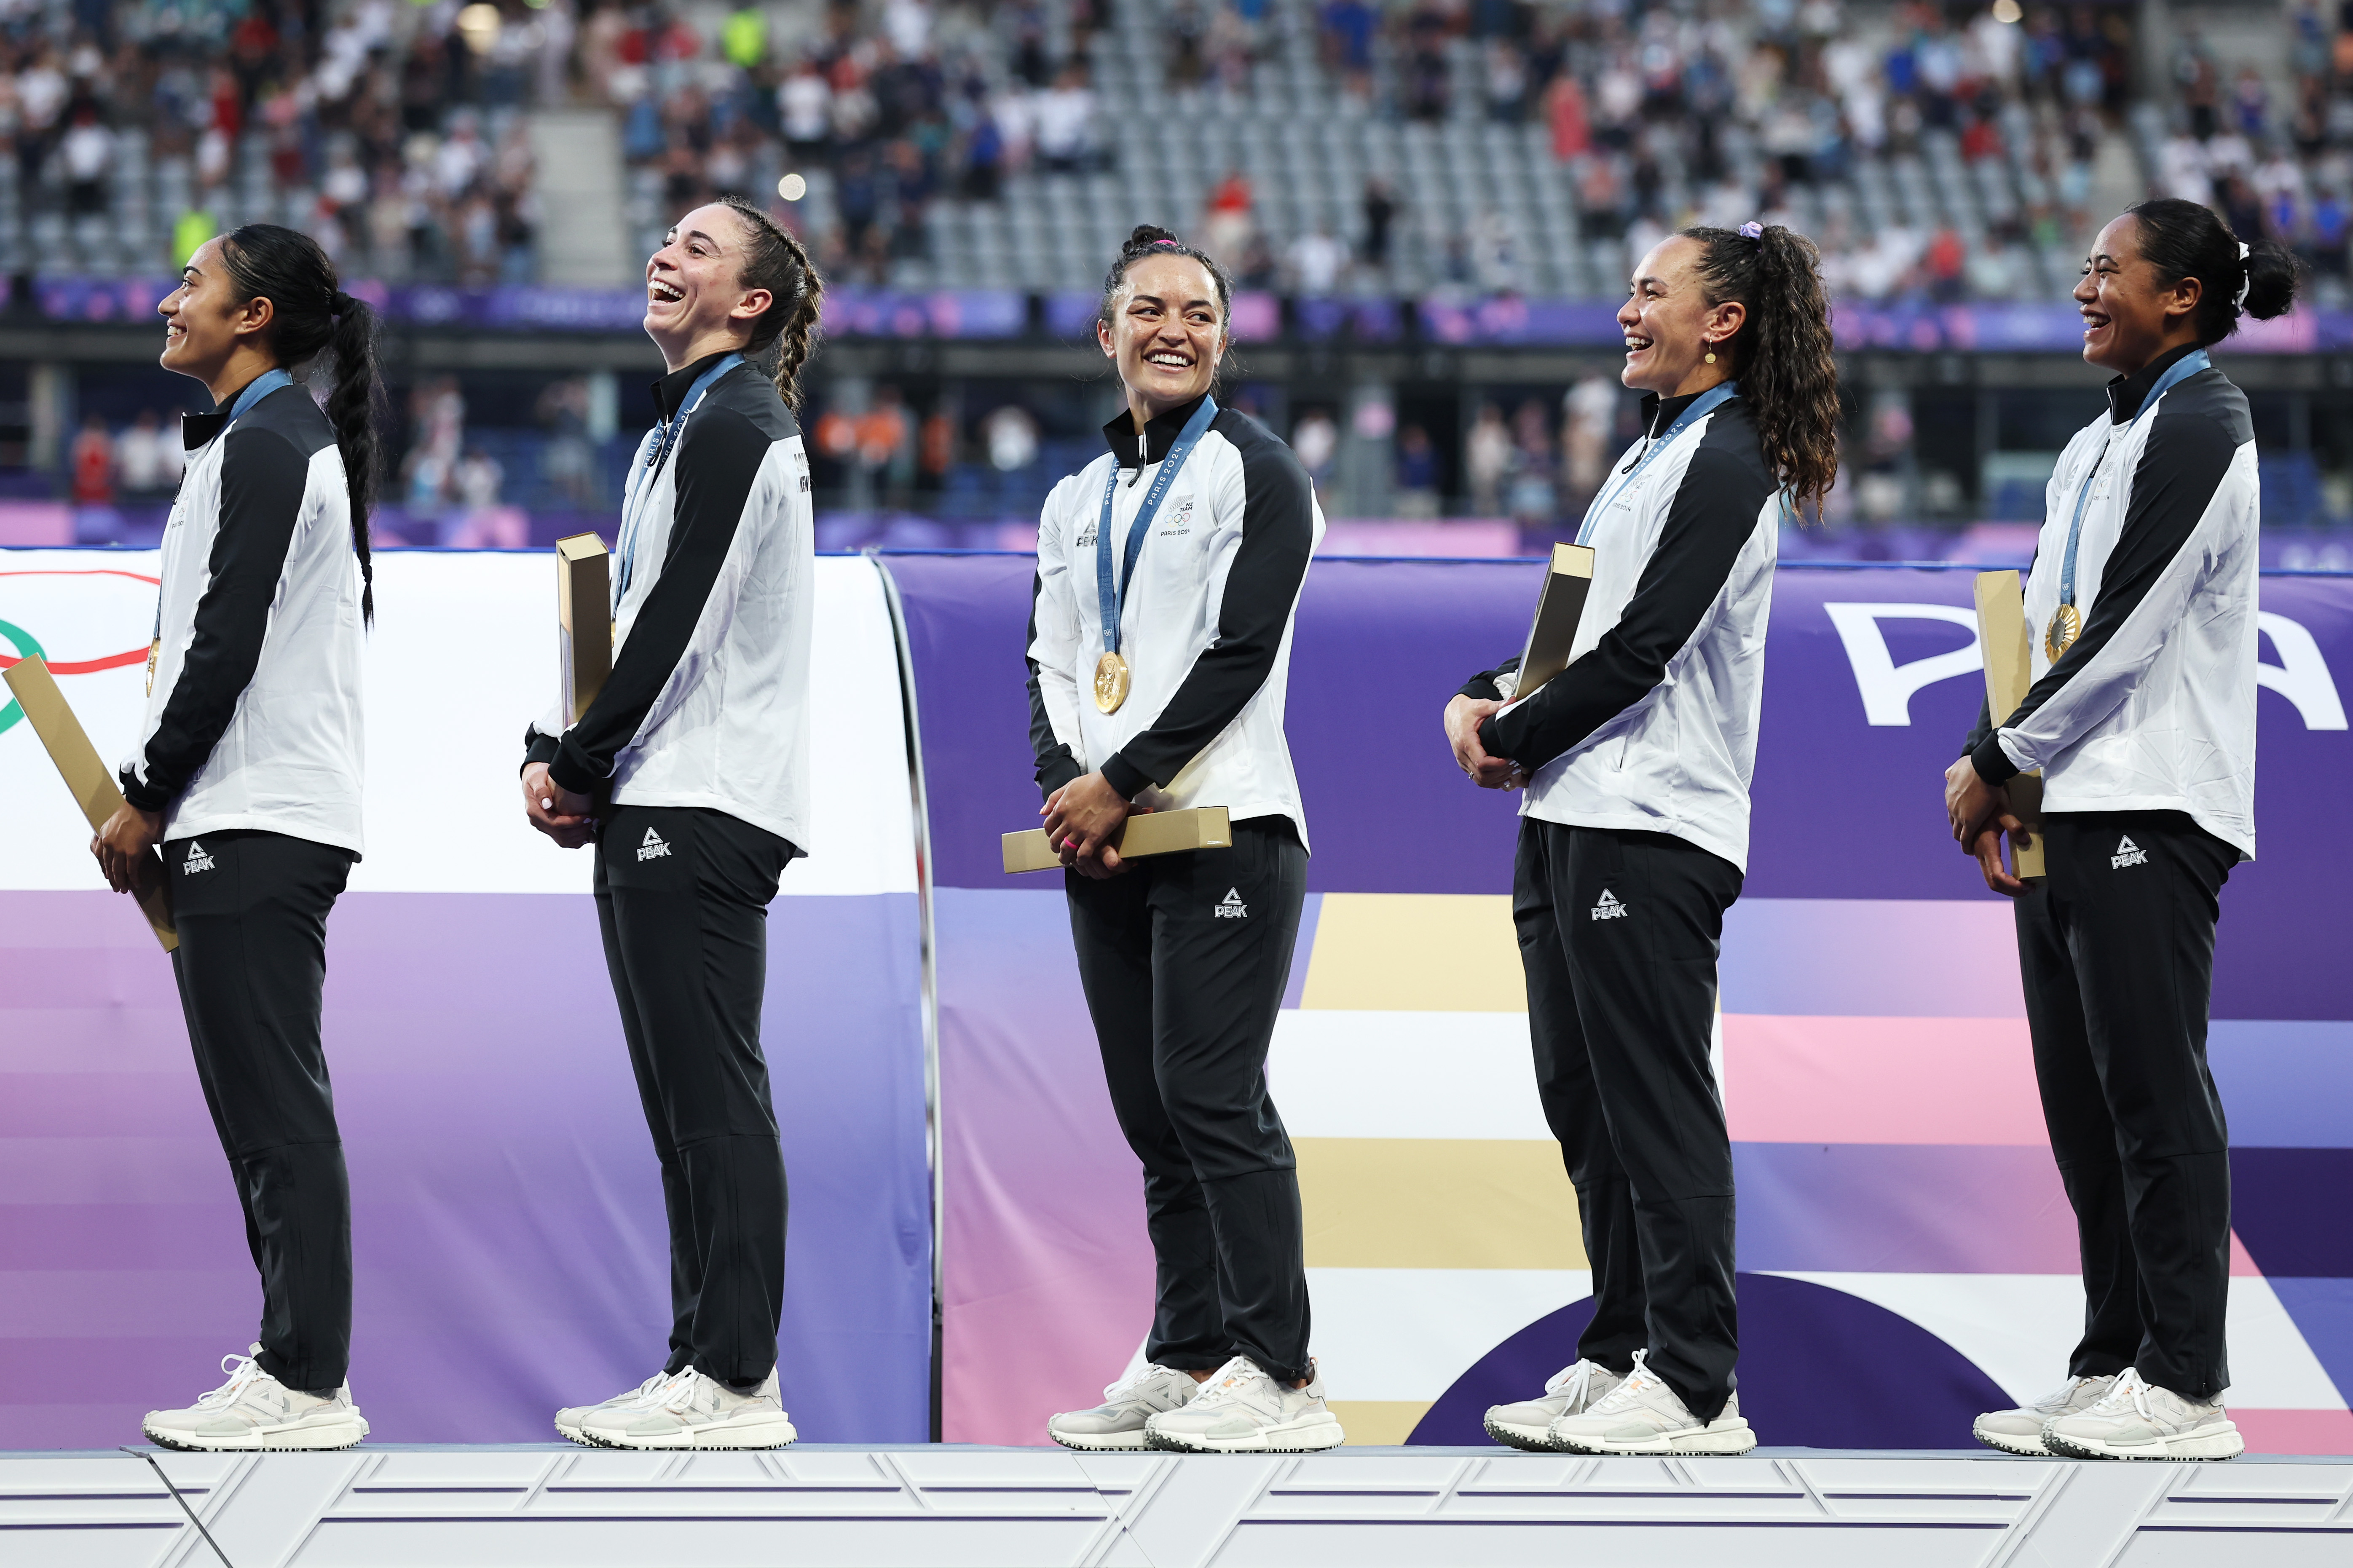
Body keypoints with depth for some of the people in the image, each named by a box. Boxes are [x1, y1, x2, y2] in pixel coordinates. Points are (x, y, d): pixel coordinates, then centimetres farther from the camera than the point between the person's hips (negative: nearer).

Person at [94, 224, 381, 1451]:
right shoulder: (282, 440, 21)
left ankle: (305, 1385, -10)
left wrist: (145, 798, -11)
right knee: (265, 1109, 11)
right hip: (244, 825, 11)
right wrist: (160, 800, 16)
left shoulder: (266, 447, -11)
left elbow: (227, 647, -18)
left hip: (256, 830, -11)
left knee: (277, 1111, -10)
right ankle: (293, 1369, 13)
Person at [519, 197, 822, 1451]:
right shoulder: (682, 430, 22)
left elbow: (678, 625, -17)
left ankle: (735, 1382, -12)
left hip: (700, 812, -11)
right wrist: (556, 757, 8)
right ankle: (707, 1366, 12)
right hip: (658, 809, 11)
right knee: (689, 1103, 10)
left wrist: (583, 767, -9)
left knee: (714, 1098, -11)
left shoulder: (733, 429, -10)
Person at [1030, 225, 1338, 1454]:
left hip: (1222, 832, -7)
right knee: (1153, 1114, 7)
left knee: (1211, 1097, -13)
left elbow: (1241, 653, -12)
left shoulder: (1253, 474, -2)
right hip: (1101, 844, 7)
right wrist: (1063, 786, -4)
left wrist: (1120, 783, -14)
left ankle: (1280, 1376, -11)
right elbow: (1051, 660, 16)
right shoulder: (1075, 500, 20)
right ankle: (1187, 1359, 12)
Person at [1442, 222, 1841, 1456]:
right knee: (1587, 1106, 13)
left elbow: (1640, 646, -16)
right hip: (1572, 819, 10)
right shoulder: (1653, 453, 21)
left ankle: (1693, 1388, -8)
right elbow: (1575, 620, 23)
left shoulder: (1727, 463, -10)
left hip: (1649, 826, -10)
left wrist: (1519, 741, -7)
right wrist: (1485, 700, 5)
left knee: (1658, 1111, -9)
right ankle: (1621, 1356, 20)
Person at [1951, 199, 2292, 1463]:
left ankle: (2185, 1386, -9)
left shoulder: (2198, 432, -9)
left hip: (2150, 813, -10)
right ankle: (2113, 1364, 14)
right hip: (2065, 815, 10)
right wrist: (1990, 767, 5)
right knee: (2084, 1101, 9)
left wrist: (1997, 760, -8)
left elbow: (2125, 634, -15)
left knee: (2154, 1093, -10)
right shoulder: (2095, 447, 20)